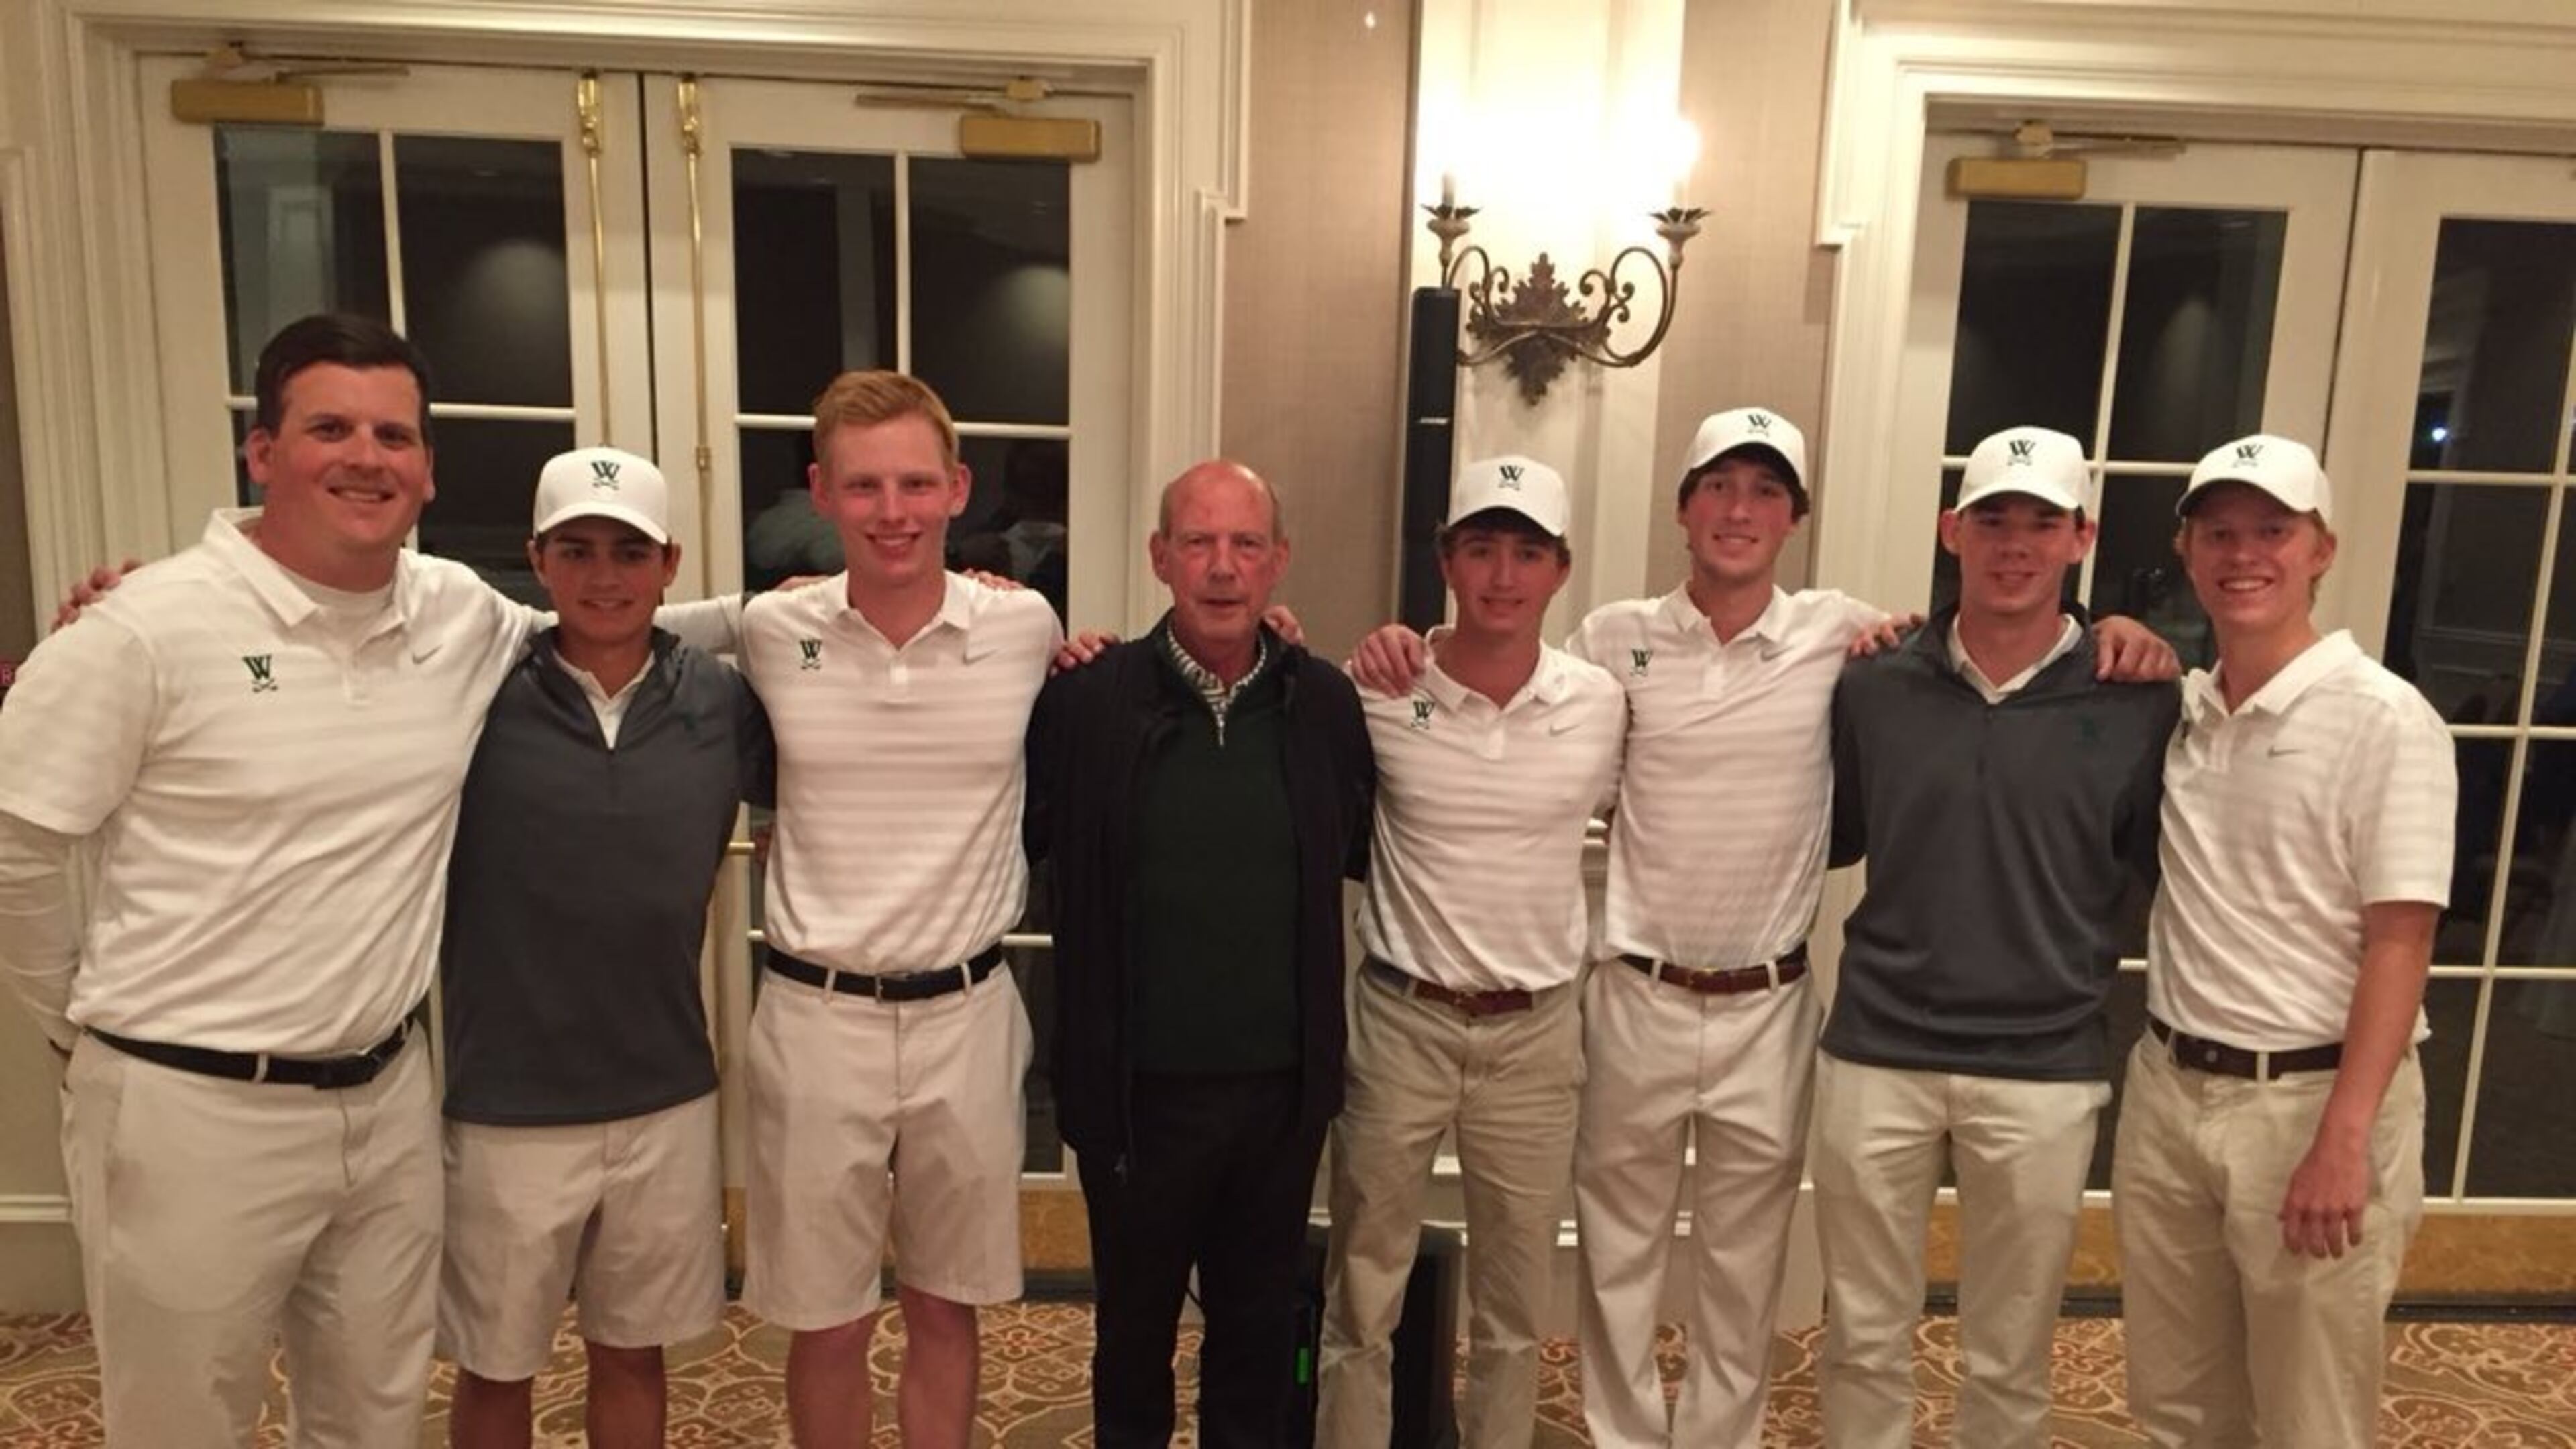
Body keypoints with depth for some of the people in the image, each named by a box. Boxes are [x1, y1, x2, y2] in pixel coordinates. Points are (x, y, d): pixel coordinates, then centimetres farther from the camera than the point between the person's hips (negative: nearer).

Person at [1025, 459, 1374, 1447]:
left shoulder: (1326, 702, -4)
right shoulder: (1086, 699, -10)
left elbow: (1362, 853, 7)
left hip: (1283, 1085, 2)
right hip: (1136, 1087, -1)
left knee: (1259, 1320, 22)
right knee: (1135, 1319, 21)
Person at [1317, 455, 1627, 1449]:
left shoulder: (1601, 704, -3)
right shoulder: (1377, 695, -9)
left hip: (1535, 1033, 2)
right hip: (1400, 1022, -1)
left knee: (1515, 1308, 18)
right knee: (1361, 1297, 13)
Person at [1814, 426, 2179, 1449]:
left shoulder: (2138, 706, -4)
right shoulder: (1873, 687, 0)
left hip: (2043, 1074, -1)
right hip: (1875, 1057, 1)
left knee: (2009, 1362, 15)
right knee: (1864, 1339, 14)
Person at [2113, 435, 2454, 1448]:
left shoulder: (2385, 721, -11)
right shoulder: (2175, 709, 4)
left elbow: (2398, 945, -14)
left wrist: (2343, 1139, -19)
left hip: (2310, 1097, -5)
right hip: (2167, 1087, 5)